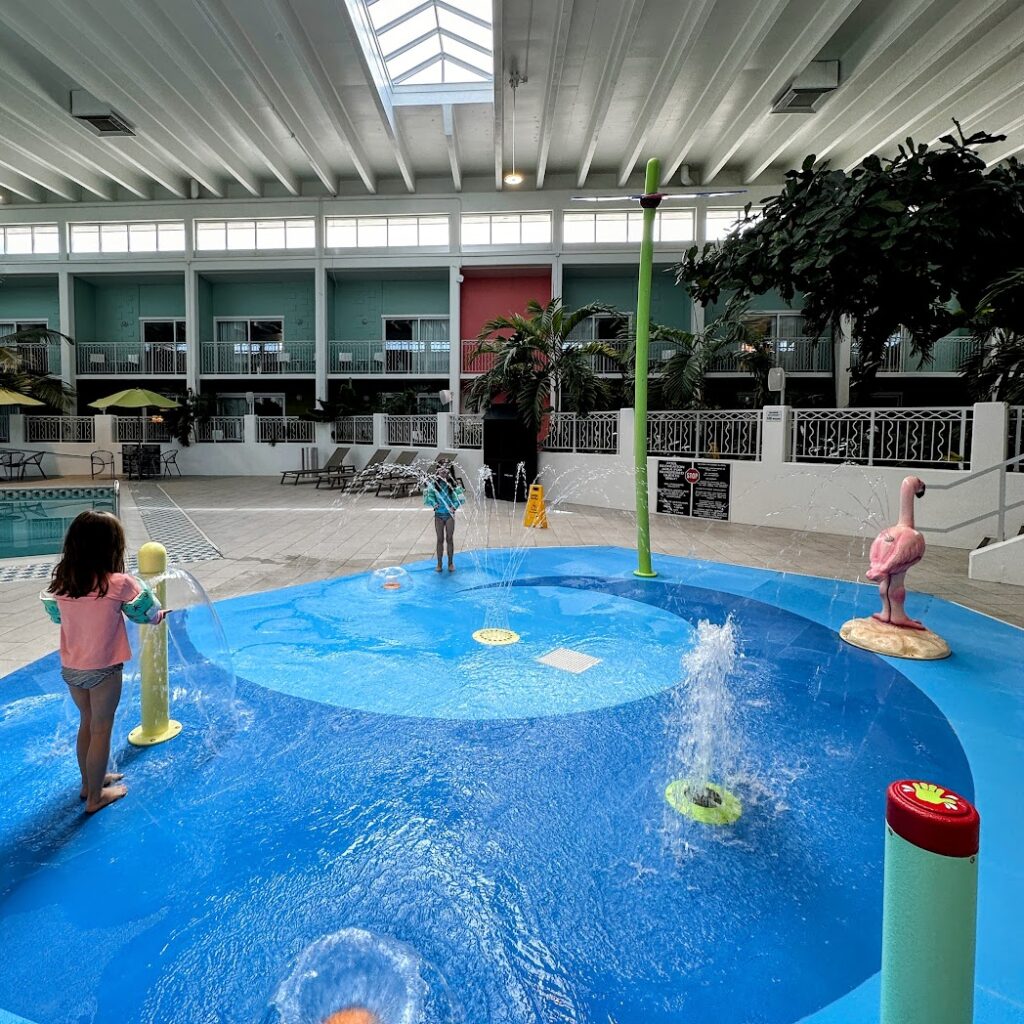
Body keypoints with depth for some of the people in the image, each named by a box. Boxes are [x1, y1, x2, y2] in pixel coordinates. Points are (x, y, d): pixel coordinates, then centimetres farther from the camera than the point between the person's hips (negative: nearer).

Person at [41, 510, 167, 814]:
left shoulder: (61, 584, -7)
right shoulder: (119, 584, -22)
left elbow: (55, 615, 12)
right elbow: (148, 613, -7)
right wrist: (160, 615, 13)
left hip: (71, 669, 5)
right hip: (103, 671, -5)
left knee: (87, 722, 23)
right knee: (101, 730, 10)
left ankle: (89, 781, 40)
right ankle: (96, 796, 23)